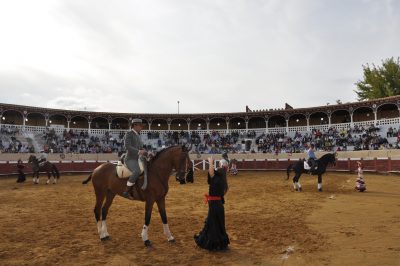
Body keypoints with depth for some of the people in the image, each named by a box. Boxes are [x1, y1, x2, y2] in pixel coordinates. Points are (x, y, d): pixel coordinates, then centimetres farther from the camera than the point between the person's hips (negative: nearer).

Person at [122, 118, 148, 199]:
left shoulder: (137, 135, 18)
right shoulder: (129, 133, -6)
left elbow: (141, 147, 23)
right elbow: (127, 146, -19)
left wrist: (145, 152, 3)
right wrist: (138, 151, -26)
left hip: (137, 159, 9)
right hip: (130, 159, -9)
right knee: (137, 171, -34)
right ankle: (126, 192, -24)